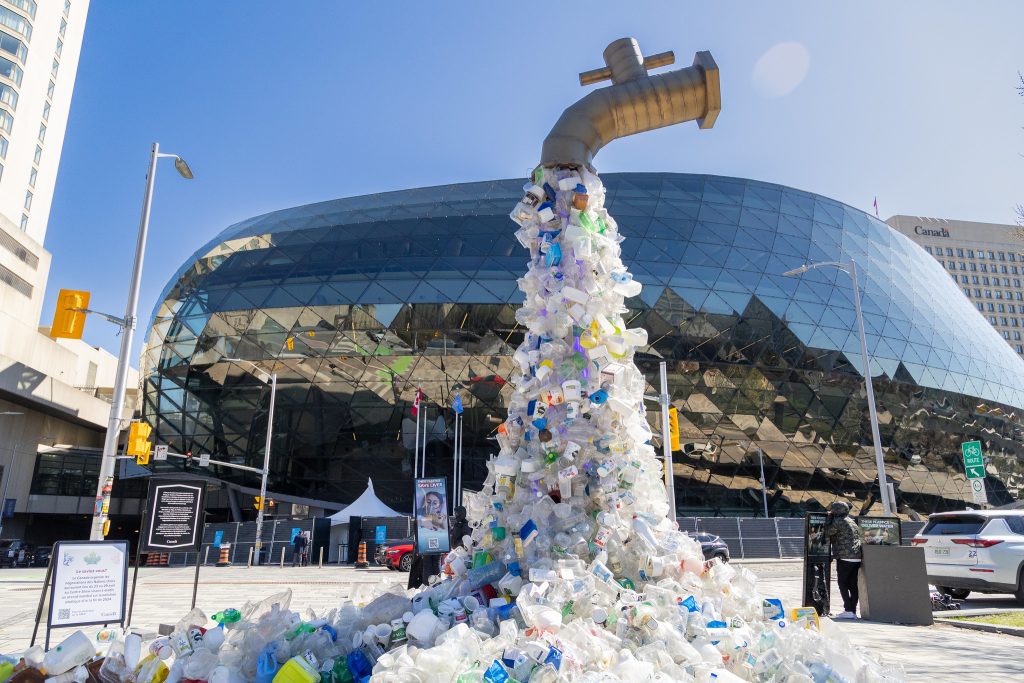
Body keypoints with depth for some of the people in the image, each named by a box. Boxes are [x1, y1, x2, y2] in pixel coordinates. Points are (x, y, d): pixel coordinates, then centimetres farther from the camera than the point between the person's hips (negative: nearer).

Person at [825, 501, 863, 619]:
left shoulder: (838, 521, -8)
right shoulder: (852, 521, 19)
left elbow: (828, 531, -5)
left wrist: (829, 517, 5)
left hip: (845, 557, -8)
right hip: (857, 557, 8)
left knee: (842, 584, -1)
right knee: (853, 585, 9)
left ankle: (848, 610, -6)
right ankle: (853, 611, 9)